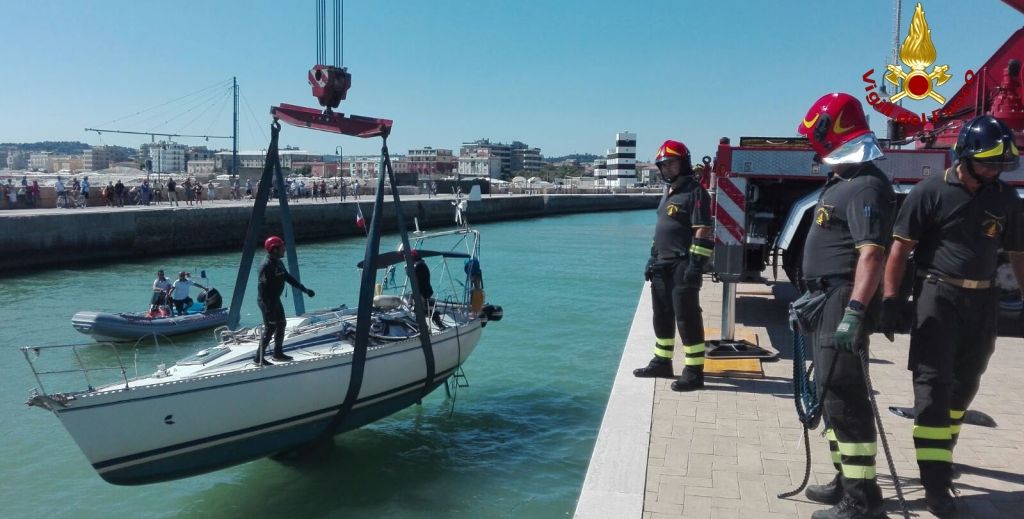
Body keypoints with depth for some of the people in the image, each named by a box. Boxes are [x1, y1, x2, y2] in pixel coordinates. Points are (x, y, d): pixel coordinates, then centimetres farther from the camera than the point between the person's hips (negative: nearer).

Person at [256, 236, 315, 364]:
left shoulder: (278, 263, 9)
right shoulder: (266, 265, -21)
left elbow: (288, 278, 18)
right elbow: (262, 286, -26)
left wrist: (305, 289, 17)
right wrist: (268, 307, -28)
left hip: (275, 299, 10)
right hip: (266, 301, -10)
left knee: (281, 324, 17)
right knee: (270, 328, -7)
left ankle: (278, 354, 29)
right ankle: (259, 358, 1)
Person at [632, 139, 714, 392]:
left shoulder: (695, 192, -9)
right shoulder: (668, 193, 19)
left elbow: (702, 231, -16)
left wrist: (696, 265, -22)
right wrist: (653, 259, 20)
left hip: (682, 267, -9)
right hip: (662, 267, 9)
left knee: (687, 318, -7)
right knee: (662, 316, 15)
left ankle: (694, 372, -2)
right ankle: (662, 363, 26)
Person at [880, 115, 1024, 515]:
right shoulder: (930, 192, -7)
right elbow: (900, 248, -9)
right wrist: (891, 300, -15)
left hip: (983, 302, 5)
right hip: (938, 296, -5)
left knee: (964, 385, 15)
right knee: (933, 385, -7)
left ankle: (942, 449, 34)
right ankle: (935, 480, -5)